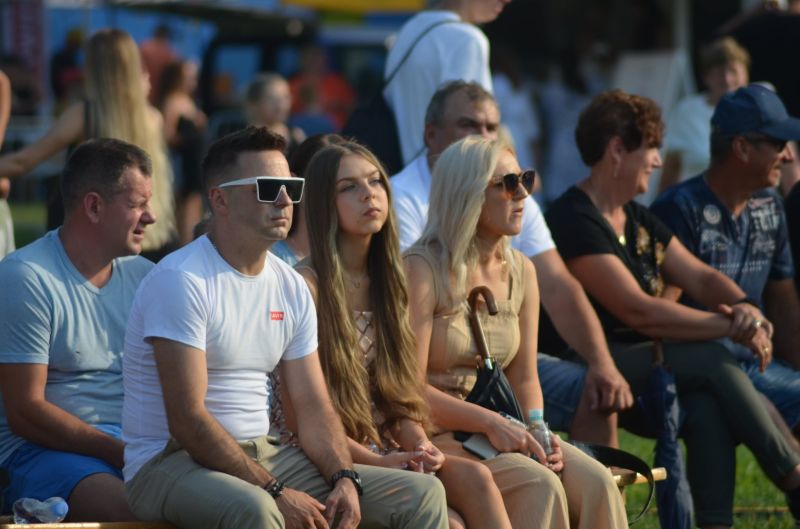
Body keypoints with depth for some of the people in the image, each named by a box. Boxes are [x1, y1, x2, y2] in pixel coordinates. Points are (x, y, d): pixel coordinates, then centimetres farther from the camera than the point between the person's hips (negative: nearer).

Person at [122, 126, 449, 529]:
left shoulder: (291, 287, 11)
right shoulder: (179, 281, -14)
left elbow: (313, 407, 11)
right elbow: (187, 420, -21)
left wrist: (345, 478, -10)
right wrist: (276, 493, -22)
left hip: (264, 455, 8)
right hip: (172, 462, -8)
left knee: (422, 495, -2)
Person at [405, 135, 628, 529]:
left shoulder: (520, 272, 11)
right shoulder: (423, 270, -10)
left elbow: (524, 378, 14)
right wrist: (490, 422, -21)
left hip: (496, 433, 6)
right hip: (433, 438, -6)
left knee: (594, 481, -19)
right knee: (538, 485, -30)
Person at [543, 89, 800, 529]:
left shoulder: (639, 220, 18)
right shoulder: (573, 220, -13)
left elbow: (700, 277, 14)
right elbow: (638, 311, -20)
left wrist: (744, 308, -10)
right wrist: (730, 326, -16)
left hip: (652, 368, 8)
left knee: (708, 407, -24)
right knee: (709, 360, -24)